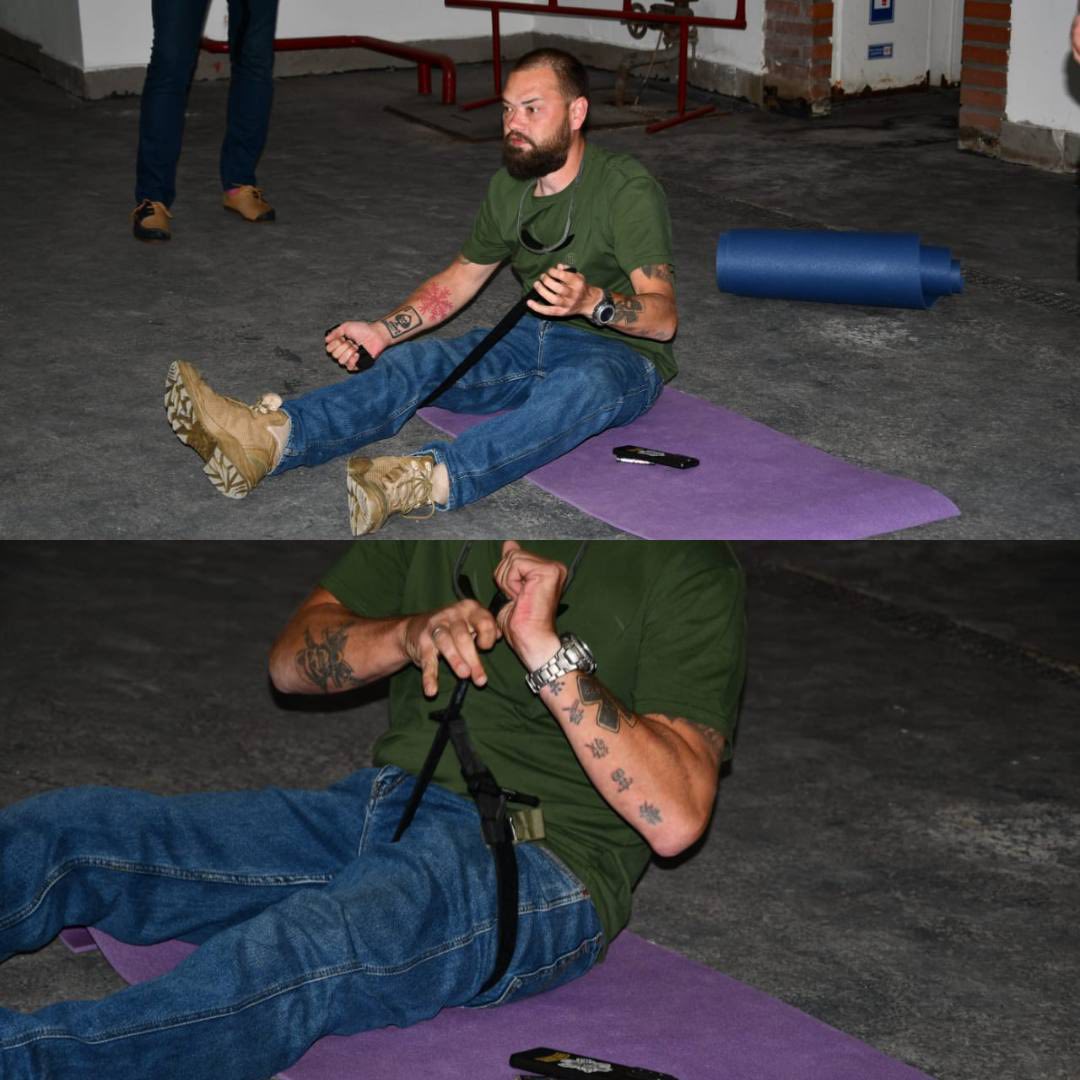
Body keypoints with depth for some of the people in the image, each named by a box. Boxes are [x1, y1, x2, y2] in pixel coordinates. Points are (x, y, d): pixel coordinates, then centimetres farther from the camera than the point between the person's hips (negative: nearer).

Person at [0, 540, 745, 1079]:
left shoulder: (690, 567, -3)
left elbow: (675, 819, -14)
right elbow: (292, 662, 13)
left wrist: (549, 651, -22)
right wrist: (411, 636, -8)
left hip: (537, 865, -7)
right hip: (381, 805, 7)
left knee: (282, 959, -37)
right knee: (61, 833, -12)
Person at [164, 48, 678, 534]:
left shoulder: (627, 189, -17)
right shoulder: (508, 186, 6)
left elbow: (663, 318, -23)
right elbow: (459, 278, 14)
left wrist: (591, 301, -44)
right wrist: (381, 331, -3)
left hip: (623, 354, -6)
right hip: (534, 338, 6)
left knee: (586, 383, -42)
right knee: (413, 362, -19)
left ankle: (428, 479, -66)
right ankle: (268, 439, -45)